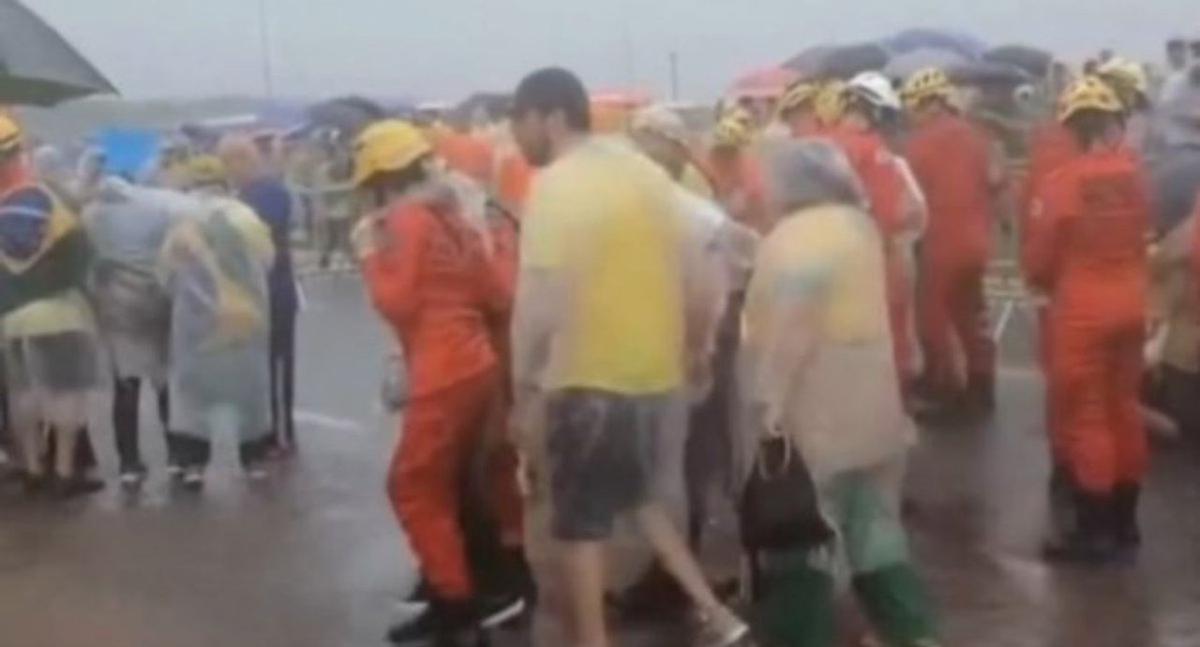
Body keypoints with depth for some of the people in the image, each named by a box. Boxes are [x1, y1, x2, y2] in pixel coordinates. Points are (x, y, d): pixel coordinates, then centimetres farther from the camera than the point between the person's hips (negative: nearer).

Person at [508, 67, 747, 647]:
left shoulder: (556, 184, -15)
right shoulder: (646, 171, 8)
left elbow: (539, 302, -20)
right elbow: (679, 271, 13)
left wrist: (524, 390, -14)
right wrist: (687, 344, 23)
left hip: (587, 375, -8)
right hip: (651, 366, 8)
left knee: (577, 523, 6)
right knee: (636, 496, 24)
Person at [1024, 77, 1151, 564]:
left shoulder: (1064, 181, -16)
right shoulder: (1136, 177, -2)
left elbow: (1040, 255, -8)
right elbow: (1143, 235, 7)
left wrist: (1045, 283, 13)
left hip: (1082, 309, -5)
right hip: (1131, 302, 5)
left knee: (1085, 417, 3)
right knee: (1124, 408, 15)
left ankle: (1094, 532, 8)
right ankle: (1124, 523, 26)